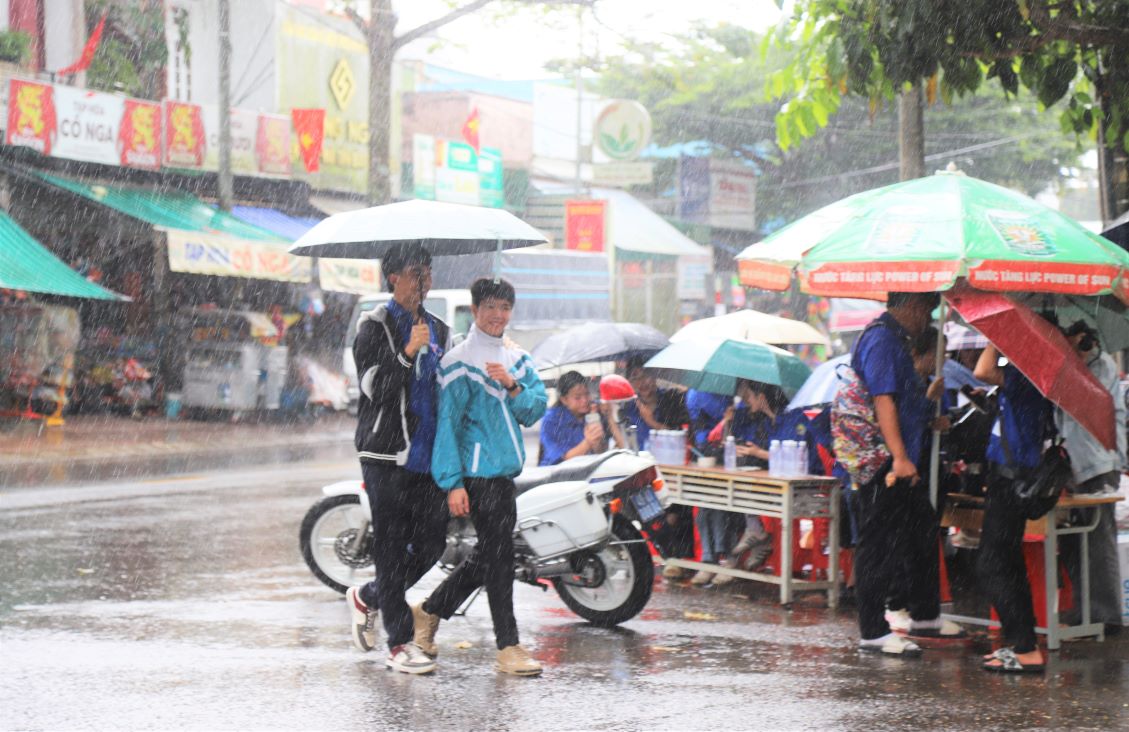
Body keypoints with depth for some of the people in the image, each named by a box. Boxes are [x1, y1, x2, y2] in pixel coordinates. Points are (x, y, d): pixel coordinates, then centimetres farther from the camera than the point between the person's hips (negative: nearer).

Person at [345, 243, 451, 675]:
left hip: (428, 456, 6)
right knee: (392, 546, -4)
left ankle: (367, 598, 28)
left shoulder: (440, 331, 18)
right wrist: (408, 352, -26)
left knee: (431, 544, 4)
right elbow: (373, 385, -13)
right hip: (387, 454, -6)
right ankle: (400, 643, 1)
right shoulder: (374, 326, -1)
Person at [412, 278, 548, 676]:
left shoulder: (517, 359, 14)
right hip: (480, 474, -8)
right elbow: (448, 422, -11)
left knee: (488, 556, 15)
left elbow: (536, 410, 5)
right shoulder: (460, 362, -9)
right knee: (498, 556, -7)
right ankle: (508, 647, -1)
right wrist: (453, 483, -16)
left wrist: (512, 385, -15)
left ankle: (429, 611, 30)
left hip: (507, 471, 8)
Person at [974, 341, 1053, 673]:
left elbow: (983, 372, -32)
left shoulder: (1025, 374, -18)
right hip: (1009, 474, 10)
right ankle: (1019, 644, 23)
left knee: (993, 565, -8)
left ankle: (1027, 651, -9)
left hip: (1011, 480, -10)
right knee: (1007, 564, 17)